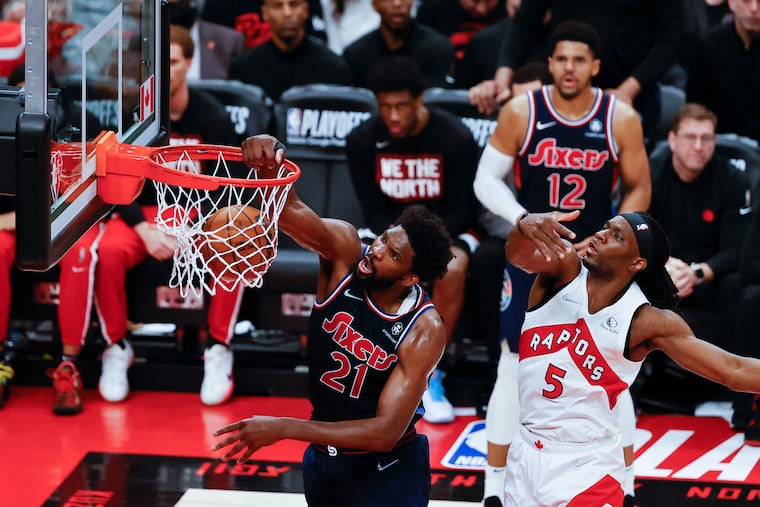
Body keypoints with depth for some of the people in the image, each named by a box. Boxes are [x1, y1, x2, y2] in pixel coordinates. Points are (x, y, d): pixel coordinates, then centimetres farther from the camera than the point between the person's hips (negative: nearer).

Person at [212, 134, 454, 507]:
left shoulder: (424, 332, -25)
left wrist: (284, 428, -30)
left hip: (385, 473, -4)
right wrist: (267, 165, -56)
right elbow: (289, 211, -33)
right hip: (323, 459, 5)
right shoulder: (345, 250, -16)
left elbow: (386, 432, -27)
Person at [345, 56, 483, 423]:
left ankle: (429, 377, -23)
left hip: (447, 230, -2)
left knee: (450, 269, -37)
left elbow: (461, 209, -12)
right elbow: (374, 210, -4)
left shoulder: (456, 138, -15)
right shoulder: (362, 141, -7)